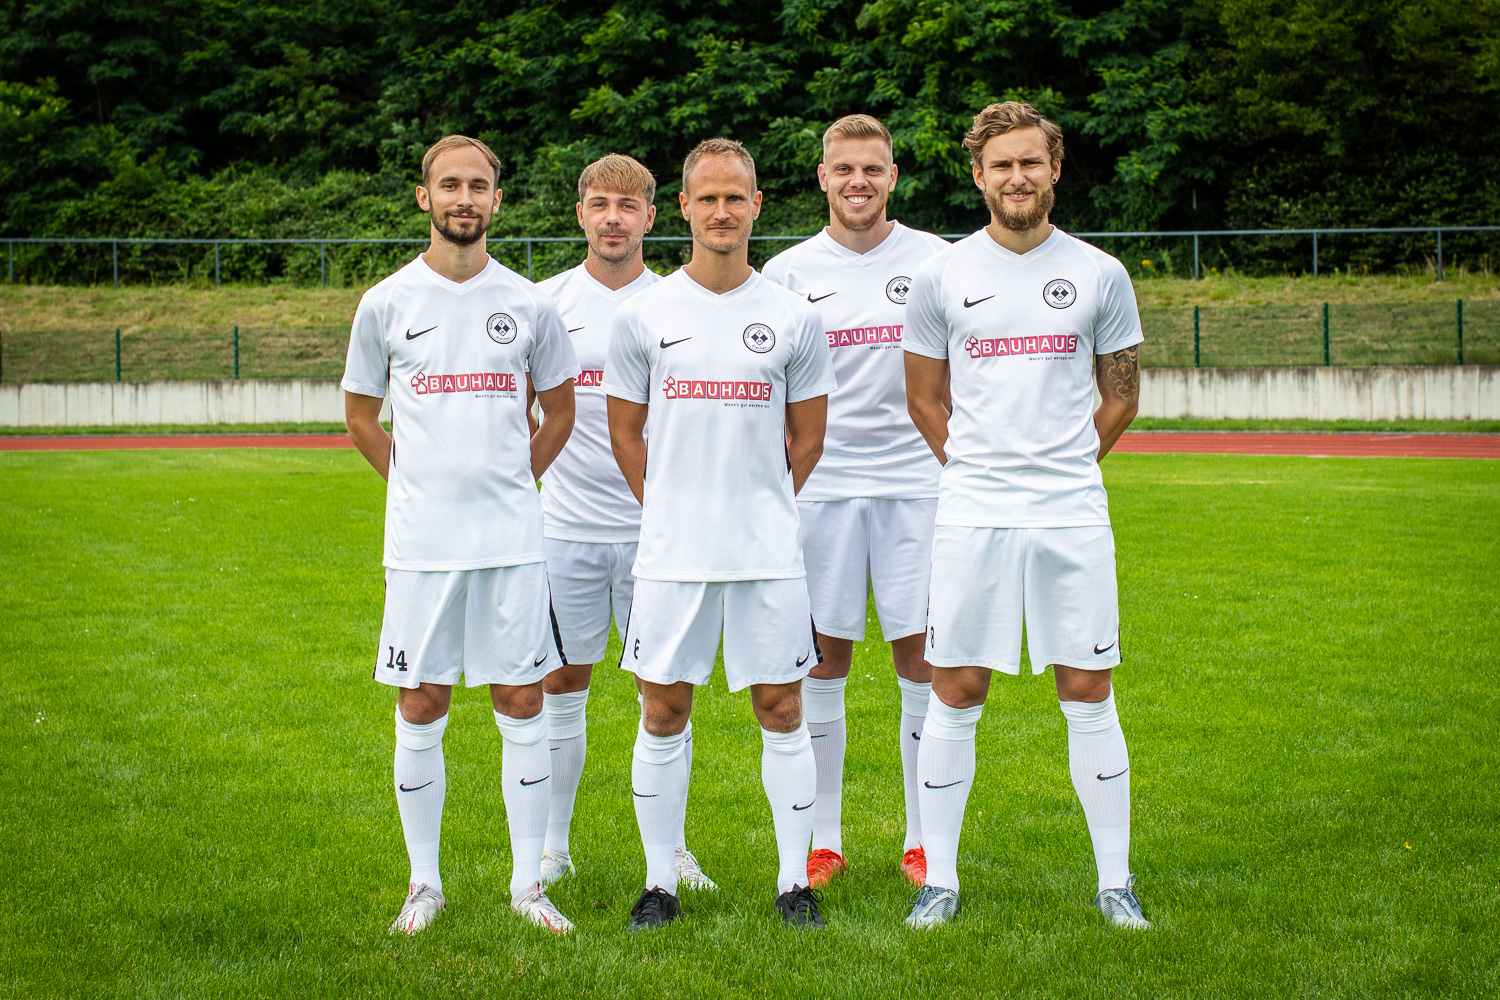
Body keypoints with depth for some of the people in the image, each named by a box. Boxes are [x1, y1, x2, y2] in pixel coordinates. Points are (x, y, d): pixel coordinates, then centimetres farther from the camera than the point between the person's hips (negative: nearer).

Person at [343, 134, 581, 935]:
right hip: (420, 540, -1)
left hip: (511, 537, 1)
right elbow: (360, 413, 13)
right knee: (421, 710, 3)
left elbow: (560, 411, 16)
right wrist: (415, 485, 7)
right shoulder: (386, 304, 2)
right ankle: (424, 884, 14)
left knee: (521, 704, 2)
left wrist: (514, 482, 9)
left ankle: (527, 883, 11)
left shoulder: (527, 304, 4)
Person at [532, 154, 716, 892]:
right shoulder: (546, 303, 3)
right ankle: (552, 845, 17)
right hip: (566, 524, 1)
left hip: (656, 524, 0)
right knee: (561, 685, 6)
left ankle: (671, 846, 15)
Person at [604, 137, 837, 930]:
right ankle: (660, 883, 14)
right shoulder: (642, 314, 2)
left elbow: (808, 434, 11)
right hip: (670, 550, 0)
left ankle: (794, 882, 13)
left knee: (781, 710, 4)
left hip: (769, 551, 0)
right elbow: (625, 428, 10)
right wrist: (671, 508, 10)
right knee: (663, 712, 4)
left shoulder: (793, 317, 2)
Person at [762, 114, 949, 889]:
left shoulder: (934, 262, 5)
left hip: (914, 483, 0)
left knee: (922, 656, 0)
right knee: (823, 659, 3)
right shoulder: (789, 272, 6)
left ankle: (924, 840, 10)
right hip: (819, 485, 1)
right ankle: (822, 841, 12)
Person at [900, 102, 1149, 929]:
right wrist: (978, 471, 9)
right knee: (954, 695, 1)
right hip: (971, 515, 0)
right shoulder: (940, 277, 4)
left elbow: (1121, 396, 13)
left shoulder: (1099, 275, 5)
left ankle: (1115, 881, 13)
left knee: (1088, 695, 4)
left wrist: (1059, 469, 10)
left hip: (1073, 516, 0)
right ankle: (939, 880, 11)